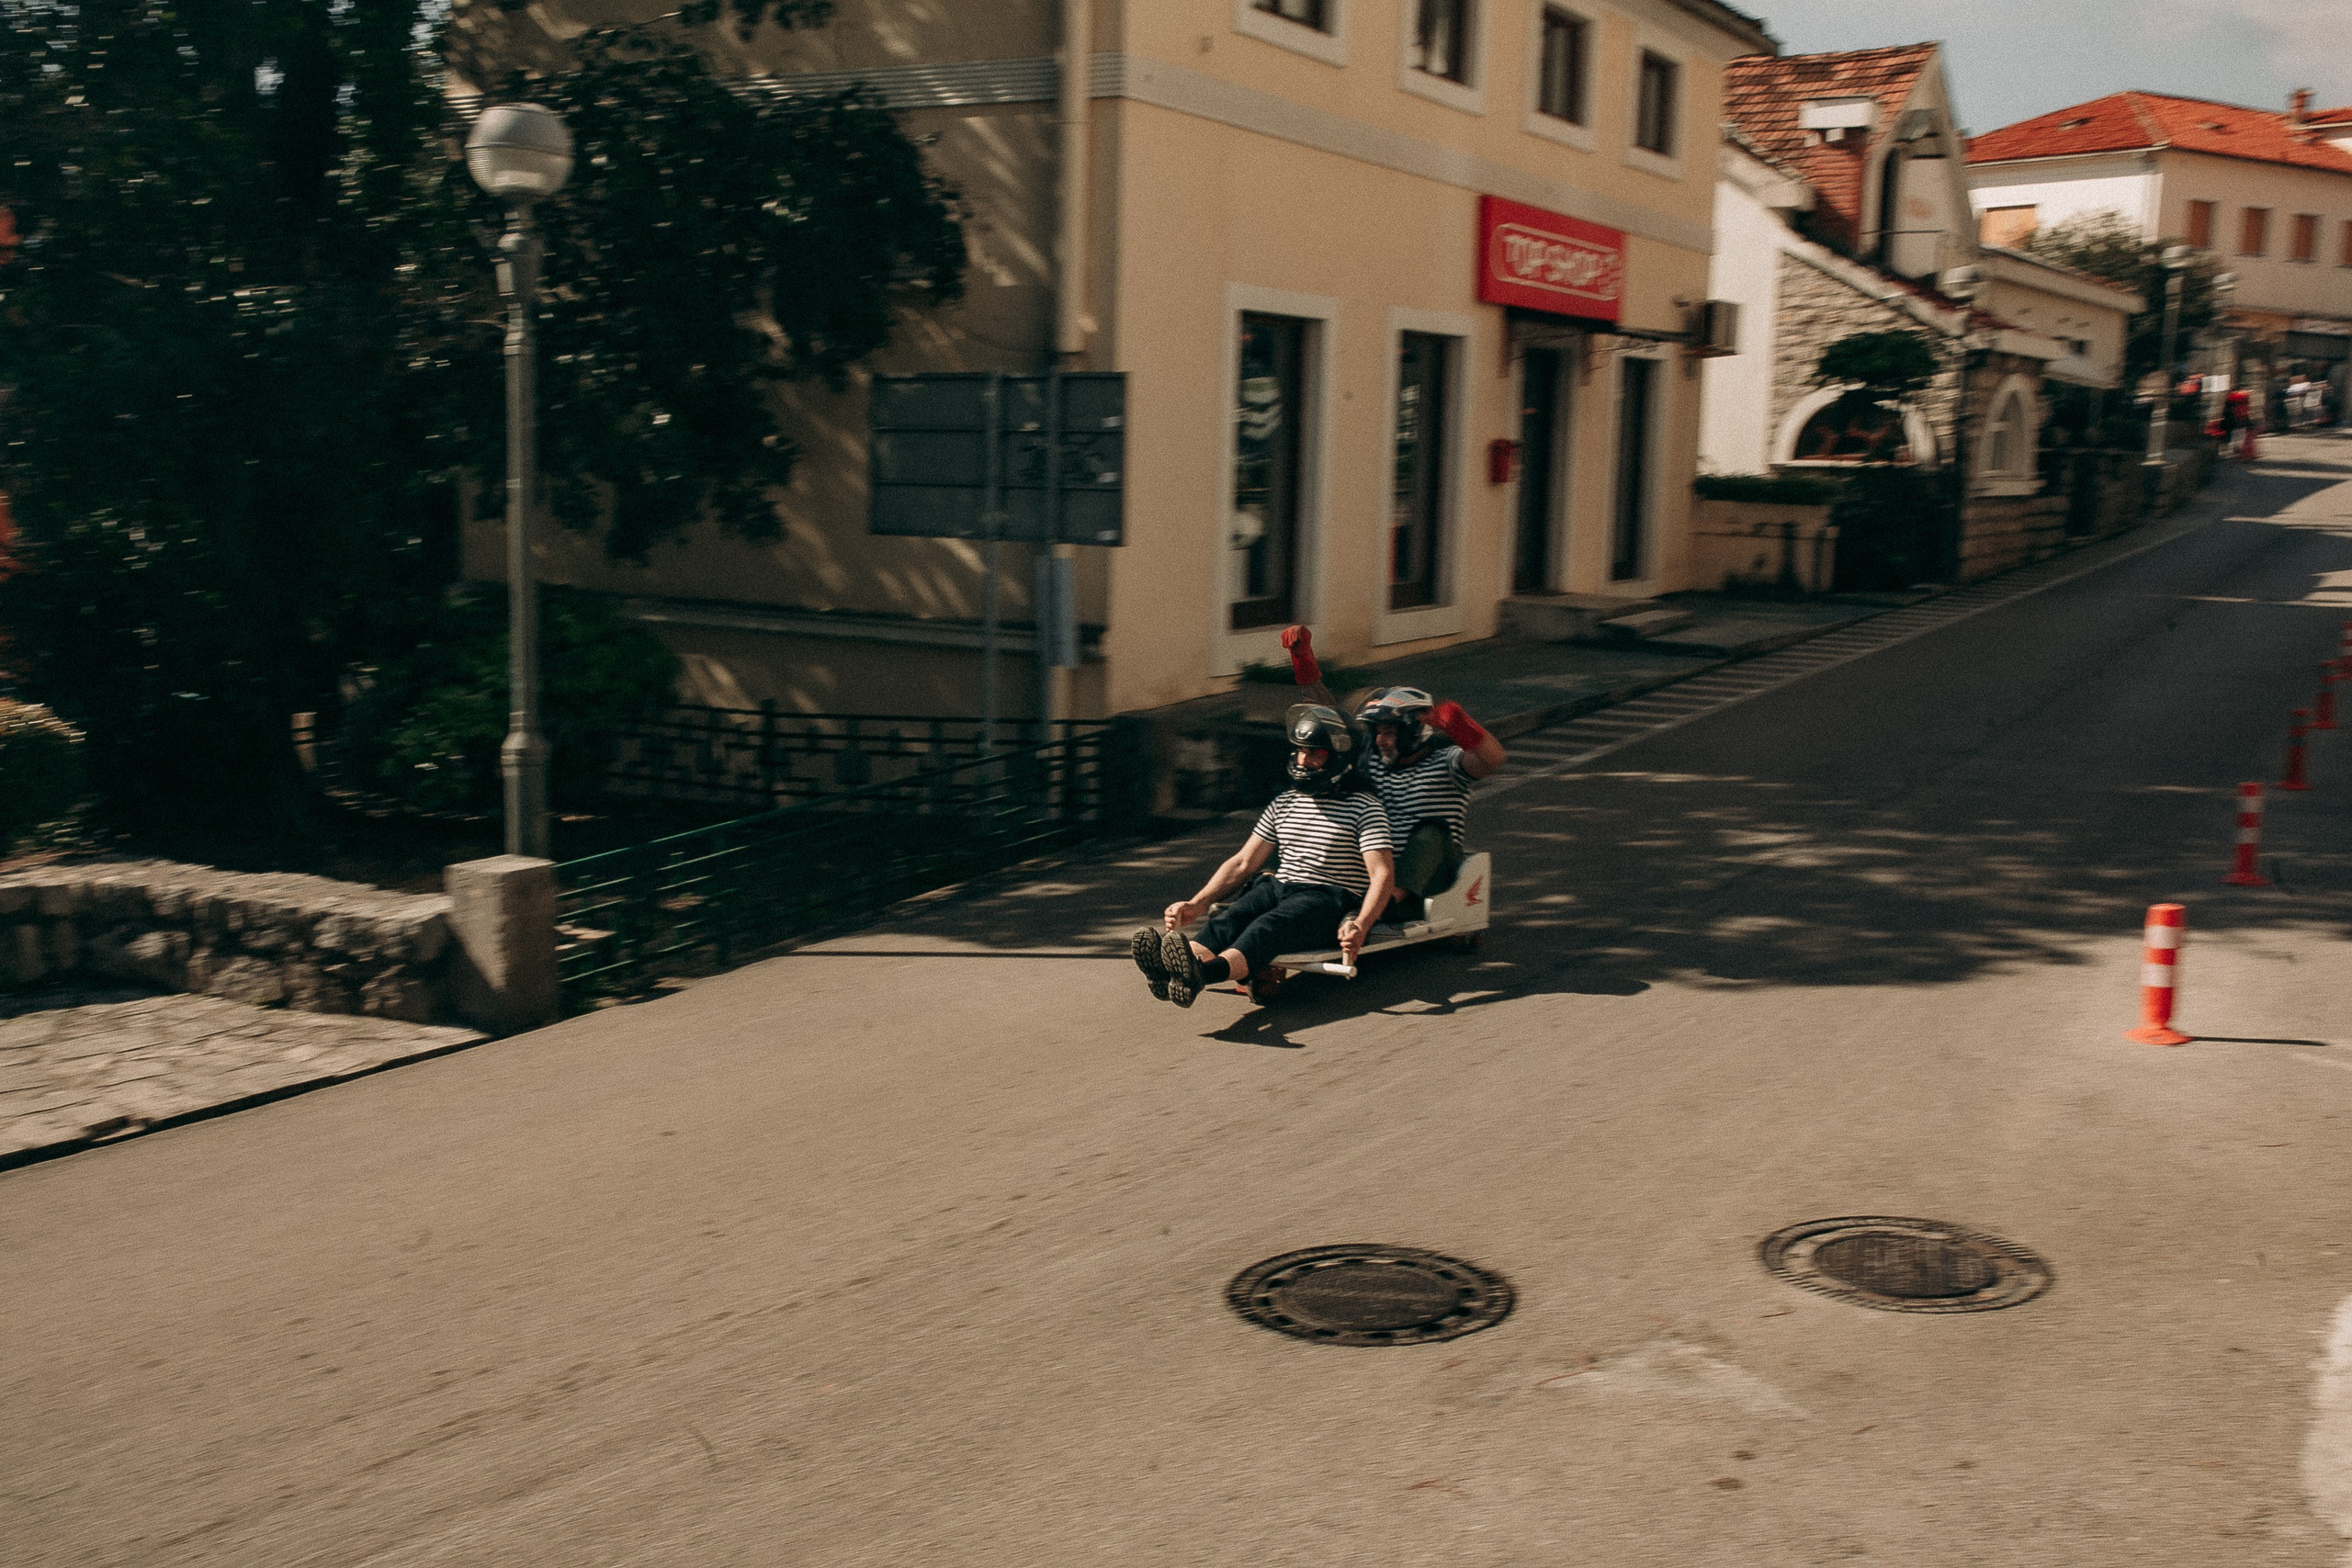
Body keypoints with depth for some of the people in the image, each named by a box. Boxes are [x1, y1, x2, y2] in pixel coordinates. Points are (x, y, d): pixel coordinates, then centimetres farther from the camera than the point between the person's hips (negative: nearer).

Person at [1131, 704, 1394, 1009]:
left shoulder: (1363, 806, 0)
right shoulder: (1283, 804, 19)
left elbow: (1382, 874, -10)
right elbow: (1244, 863, 17)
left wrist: (1360, 926, -30)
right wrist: (1196, 905, 3)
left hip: (1330, 898, -5)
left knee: (1268, 926, -36)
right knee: (1227, 920, -28)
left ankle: (1206, 972, -68)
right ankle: (1171, 972, -60)